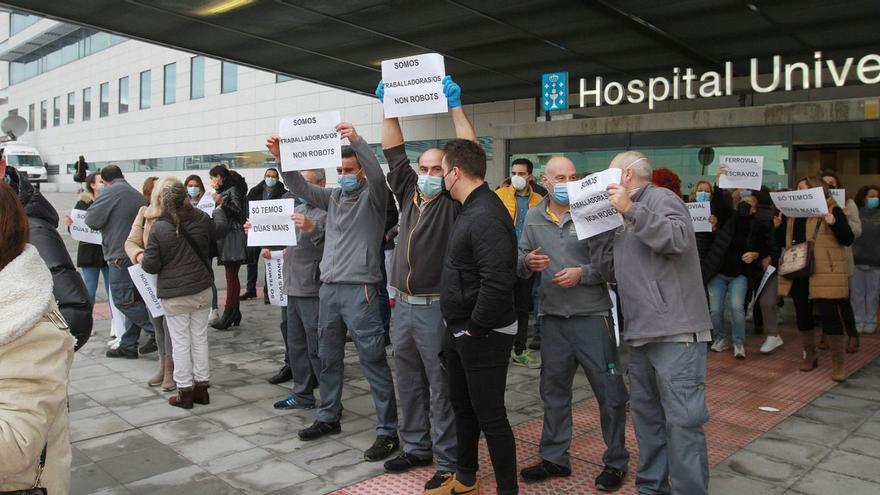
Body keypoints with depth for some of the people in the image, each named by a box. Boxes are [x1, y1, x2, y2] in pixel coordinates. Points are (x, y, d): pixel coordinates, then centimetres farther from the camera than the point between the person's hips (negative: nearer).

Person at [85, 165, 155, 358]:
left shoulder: (110, 192, -7)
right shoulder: (136, 194, 18)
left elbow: (92, 220, -8)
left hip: (122, 255, -8)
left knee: (123, 300, -3)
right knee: (133, 299, 9)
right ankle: (128, 346, 15)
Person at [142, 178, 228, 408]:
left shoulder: (158, 228, -16)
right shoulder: (201, 218, -4)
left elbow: (151, 265, -11)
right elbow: (219, 230, 19)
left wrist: (141, 258, 12)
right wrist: (219, 210, 38)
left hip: (175, 296, -4)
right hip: (202, 290, 4)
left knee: (180, 342, 6)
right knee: (200, 338, 13)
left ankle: (185, 391, 14)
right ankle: (201, 386, 22)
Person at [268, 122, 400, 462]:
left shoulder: (372, 195, -2)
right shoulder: (333, 197, 15)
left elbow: (377, 174, -21)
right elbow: (300, 188, 10)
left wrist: (356, 140, -34)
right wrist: (281, 157, -2)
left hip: (359, 290, -7)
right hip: (328, 287, 7)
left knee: (373, 361, -4)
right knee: (328, 358, 16)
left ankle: (387, 430, 2)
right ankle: (328, 418, 31)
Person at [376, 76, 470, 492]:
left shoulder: (453, 203, -5)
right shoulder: (408, 194, 10)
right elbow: (394, 151, 13)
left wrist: (455, 108, -14)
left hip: (436, 307, -6)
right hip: (402, 305, 6)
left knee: (441, 388, 2)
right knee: (409, 384, 16)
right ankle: (416, 448, 32)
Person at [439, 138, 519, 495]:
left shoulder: (486, 217, -23)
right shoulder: (471, 209, 10)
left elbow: (497, 282, -31)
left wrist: (475, 328, -20)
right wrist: (459, 329, 15)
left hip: (482, 336, -10)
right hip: (460, 331, 10)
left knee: (490, 416, 2)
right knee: (463, 407, 21)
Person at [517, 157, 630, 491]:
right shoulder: (533, 218, 7)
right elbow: (520, 265, 10)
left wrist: (582, 274, -20)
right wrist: (527, 262, -12)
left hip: (592, 315, -4)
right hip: (552, 316, 4)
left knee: (609, 390, 4)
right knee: (554, 390, 15)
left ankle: (616, 461, 22)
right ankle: (554, 457, 30)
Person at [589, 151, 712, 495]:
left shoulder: (661, 198, -3)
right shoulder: (624, 218, 21)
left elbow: (678, 238, -23)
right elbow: (608, 270, 16)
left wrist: (631, 211, -20)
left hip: (676, 331, -9)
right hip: (641, 333, 9)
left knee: (682, 419, -8)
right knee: (646, 415, 15)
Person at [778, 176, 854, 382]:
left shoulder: (832, 210, -3)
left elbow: (848, 240, -8)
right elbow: (783, 241, 17)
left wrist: (833, 223, -23)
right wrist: (779, 226, -1)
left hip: (824, 274, -5)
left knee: (830, 315, -5)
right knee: (802, 315, 11)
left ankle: (837, 363, 5)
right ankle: (810, 356, 26)